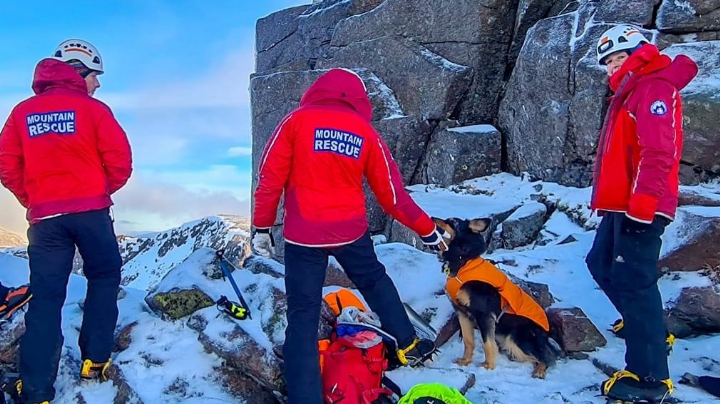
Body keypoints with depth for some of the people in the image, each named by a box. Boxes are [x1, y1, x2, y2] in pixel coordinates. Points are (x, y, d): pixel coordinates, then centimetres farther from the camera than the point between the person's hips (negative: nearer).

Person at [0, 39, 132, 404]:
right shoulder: (93, 109, -5)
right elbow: (120, 162, -9)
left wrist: (32, 201, 17)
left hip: (44, 217, 3)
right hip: (90, 212, -3)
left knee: (46, 296, 5)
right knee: (104, 278, 17)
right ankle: (94, 360, 15)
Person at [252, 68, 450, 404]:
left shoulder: (296, 121, -4)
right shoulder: (366, 133, 3)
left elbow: (270, 177, -5)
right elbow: (392, 193, 6)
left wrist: (262, 227, 4)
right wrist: (427, 229, 17)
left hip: (304, 235, -2)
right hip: (351, 232, 2)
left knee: (303, 315, 3)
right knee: (376, 283, 27)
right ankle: (408, 347, 39)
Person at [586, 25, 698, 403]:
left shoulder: (655, 87, -11)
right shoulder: (630, 91, 21)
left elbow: (658, 150, -22)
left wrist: (642, 202, -27)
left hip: (640, 207, -11)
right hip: (621, 204, 11)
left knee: (632, 281, -11)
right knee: (602, 264, 19)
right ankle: (649, 330, 33)